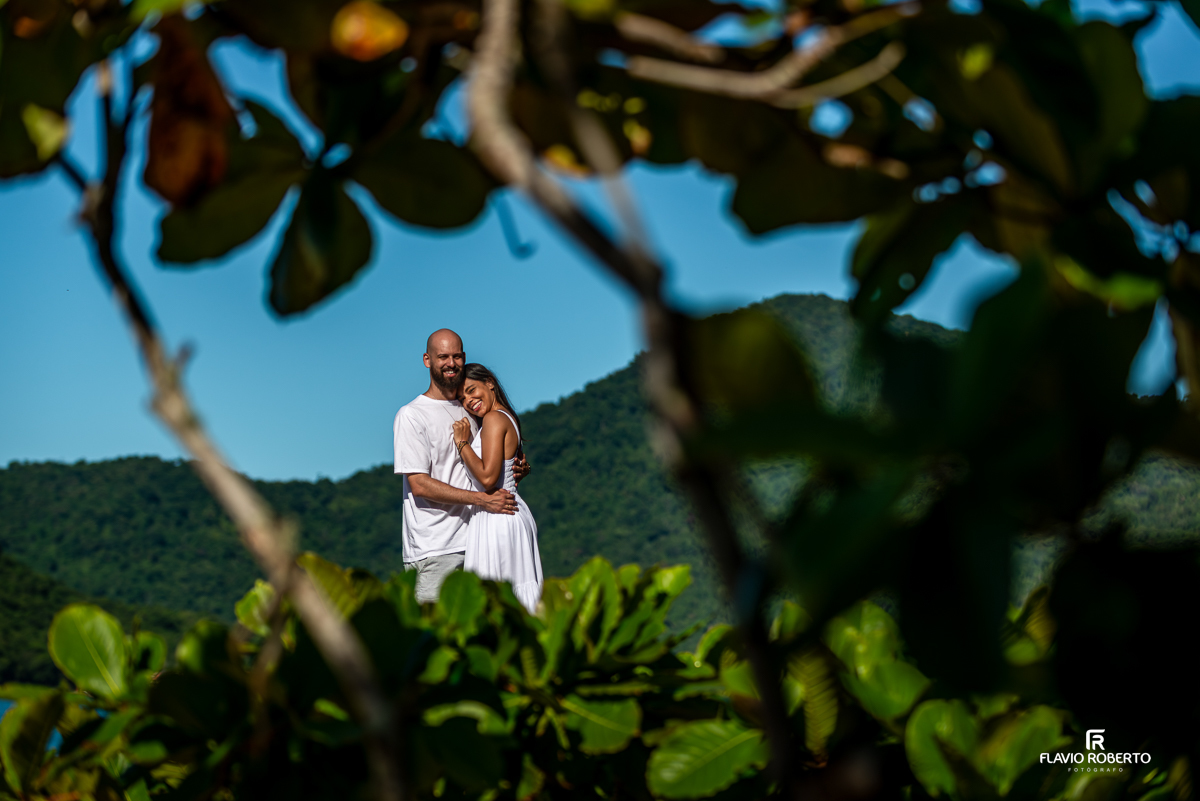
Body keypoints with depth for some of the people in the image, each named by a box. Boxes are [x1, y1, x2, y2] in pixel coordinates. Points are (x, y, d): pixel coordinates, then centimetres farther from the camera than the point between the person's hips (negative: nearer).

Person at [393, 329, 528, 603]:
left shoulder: (470, 411, 17)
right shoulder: (411, 415, -4)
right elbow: (419, 484, -13)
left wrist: (515, 471, 2)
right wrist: (482, 499, -18)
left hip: (473, 544, 6)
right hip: (433, 550, -6)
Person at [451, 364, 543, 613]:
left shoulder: (494, 419, -13)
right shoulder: (507, 418, 15)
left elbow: (487, 477, -20)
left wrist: (462, 443, -10)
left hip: (496, 517, -10)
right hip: (514, 514, 10)